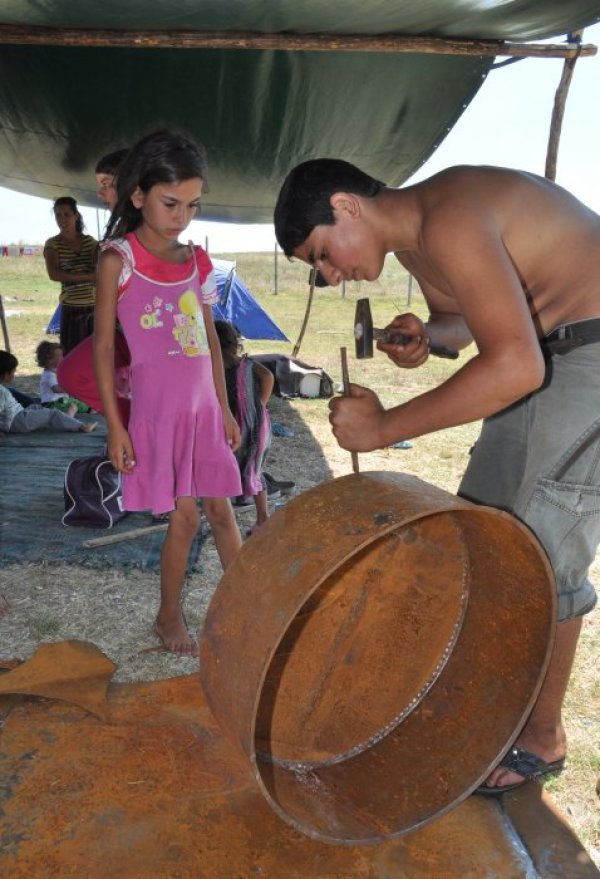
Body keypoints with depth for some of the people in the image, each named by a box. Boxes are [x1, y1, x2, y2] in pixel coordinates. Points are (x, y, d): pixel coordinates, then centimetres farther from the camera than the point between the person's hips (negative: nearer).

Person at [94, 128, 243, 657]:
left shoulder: (196, 261, 8)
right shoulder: (119, 259, -6)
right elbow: (103, 345, -7)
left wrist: (225, 410, 13)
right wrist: (114, 425, -10)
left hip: (204, 405, 5)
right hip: (157, 406, -4)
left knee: (221, 510, 10)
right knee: (185, 518, 1)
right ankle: (170, 617, 23)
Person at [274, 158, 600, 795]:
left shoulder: (446, 221, -25)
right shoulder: (411, 238, 6)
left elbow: (514, 366, -33)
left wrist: (384, 426, -27)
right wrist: (422, 334, -4)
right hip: (547, 354, 10)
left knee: (543, 556, -7)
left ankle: (541, 737, 14)